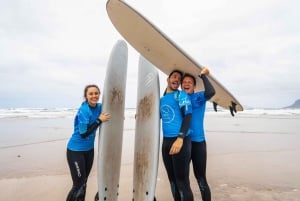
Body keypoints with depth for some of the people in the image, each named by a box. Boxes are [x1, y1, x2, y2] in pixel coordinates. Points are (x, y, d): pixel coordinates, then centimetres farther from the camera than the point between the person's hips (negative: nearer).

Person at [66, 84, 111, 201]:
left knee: (84, 182, 20)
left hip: (89, 149, 7)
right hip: (75, 150, -7)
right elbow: (83, 133, -25)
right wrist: (99, 120, -25)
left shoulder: (99, 107, -4)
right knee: (78, 184, 1)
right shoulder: (84, 110, -24)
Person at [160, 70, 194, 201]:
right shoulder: (162, 99, 17)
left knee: (182, 181, -2)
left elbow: (188, 116, -12)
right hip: (166, 141, 7)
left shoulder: (181, 95, -2)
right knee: (172, 179, 16)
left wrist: (180, 138, -22)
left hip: (180, 140, -6)